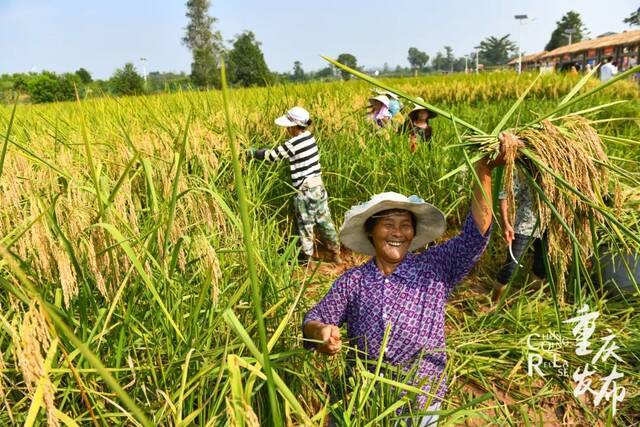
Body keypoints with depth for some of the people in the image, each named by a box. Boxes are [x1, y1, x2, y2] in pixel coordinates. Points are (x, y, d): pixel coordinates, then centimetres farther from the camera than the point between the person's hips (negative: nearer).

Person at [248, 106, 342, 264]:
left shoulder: (293, 144, -19)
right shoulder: (309, 136, 5)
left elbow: (272, 155, -11)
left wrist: (253, 153, 3)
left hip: (305, 190, -7)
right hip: (318, 185, 8)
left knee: (305, 225, 8)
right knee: (324, 220, 17)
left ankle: (306, 257, 22)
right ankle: (336, 252, 28)